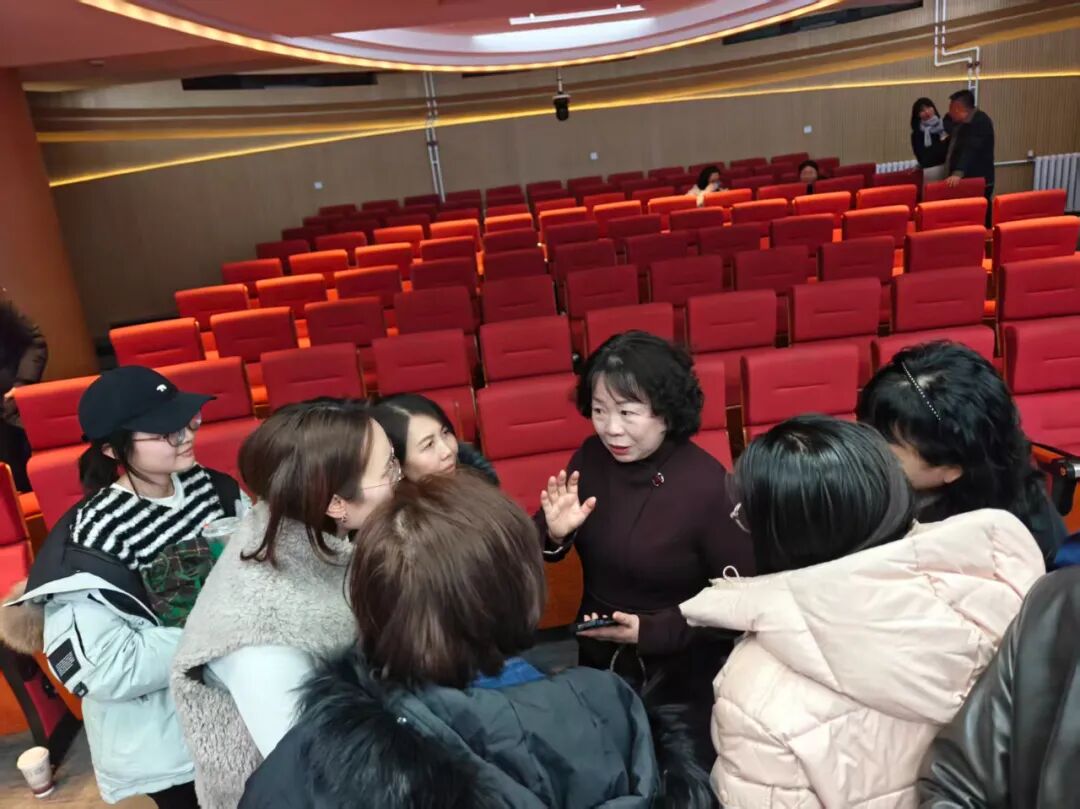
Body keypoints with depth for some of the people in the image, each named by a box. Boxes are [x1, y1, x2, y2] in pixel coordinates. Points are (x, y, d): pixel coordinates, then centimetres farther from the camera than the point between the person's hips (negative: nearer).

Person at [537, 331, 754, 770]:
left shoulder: (708, 486, -26)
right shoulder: (591, 457, -13)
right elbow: (536, 552, -3)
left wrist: (652, 631, -25)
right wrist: (554, 534, -25)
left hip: (683, 673, -4)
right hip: (598, 660, 4)